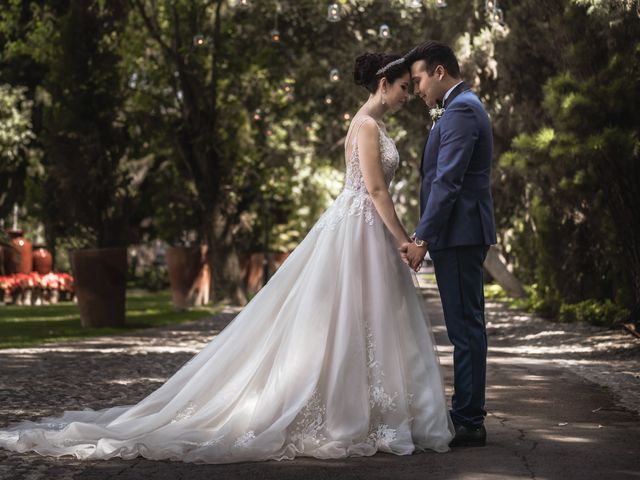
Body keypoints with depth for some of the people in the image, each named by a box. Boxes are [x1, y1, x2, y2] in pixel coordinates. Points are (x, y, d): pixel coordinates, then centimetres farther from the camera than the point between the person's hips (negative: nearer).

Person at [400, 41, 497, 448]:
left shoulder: (461, 111, -13)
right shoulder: (465, 107, 20)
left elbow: (447, 182, -21)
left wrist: (421, 238, -21)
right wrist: (427, 235, 20)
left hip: (459, 234, -11)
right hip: (462, 235, 11)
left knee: (465, 327, -7)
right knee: (466, 326, 13)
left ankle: (469, 423, -3)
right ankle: (468, 415, 20)